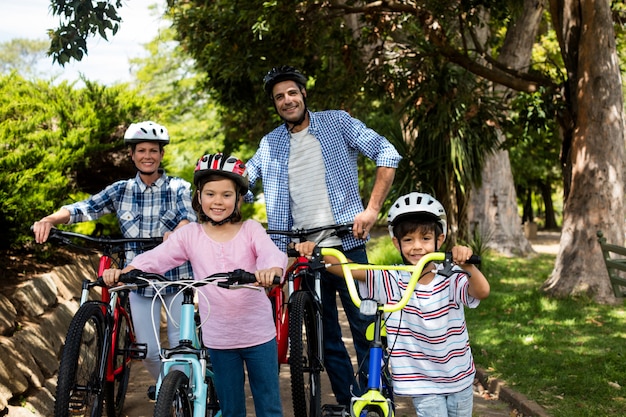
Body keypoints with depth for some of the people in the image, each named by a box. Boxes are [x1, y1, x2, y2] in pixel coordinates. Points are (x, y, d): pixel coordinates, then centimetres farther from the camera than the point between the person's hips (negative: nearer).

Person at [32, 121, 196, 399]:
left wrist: (175, 233, -45)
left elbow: (188, 218, -22)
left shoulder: (178, 188, -4)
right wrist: (50, 220, -29)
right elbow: (84, 208, -10)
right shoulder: (121, 191, 1)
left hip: (176, 277, -2)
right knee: (148, 349, 5)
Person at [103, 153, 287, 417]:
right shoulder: (190, 235, -1)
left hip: (259, 334, -1)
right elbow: (157, 257, -13)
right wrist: (125, 271, -32)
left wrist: (272, 269, -47)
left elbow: (272, 253, -23)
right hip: (219, 338, 1)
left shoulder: (251, 230, -5)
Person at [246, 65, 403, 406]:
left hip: (346, 246, -3)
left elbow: (387, 154, -6)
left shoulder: (336, 122, 1)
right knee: (325, 339, 9)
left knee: (366, 329, -1)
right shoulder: (270, 144, 11)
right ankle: (347, 405, 21)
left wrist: (372, 209, -15)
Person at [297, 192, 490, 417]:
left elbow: (482, 292, -31)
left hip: (459, 378, 2)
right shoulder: (391, 280, -11)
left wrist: (467, 266, -51)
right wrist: (315, 251, -37)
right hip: (422, 381, -1)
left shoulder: (451, 278, -12)